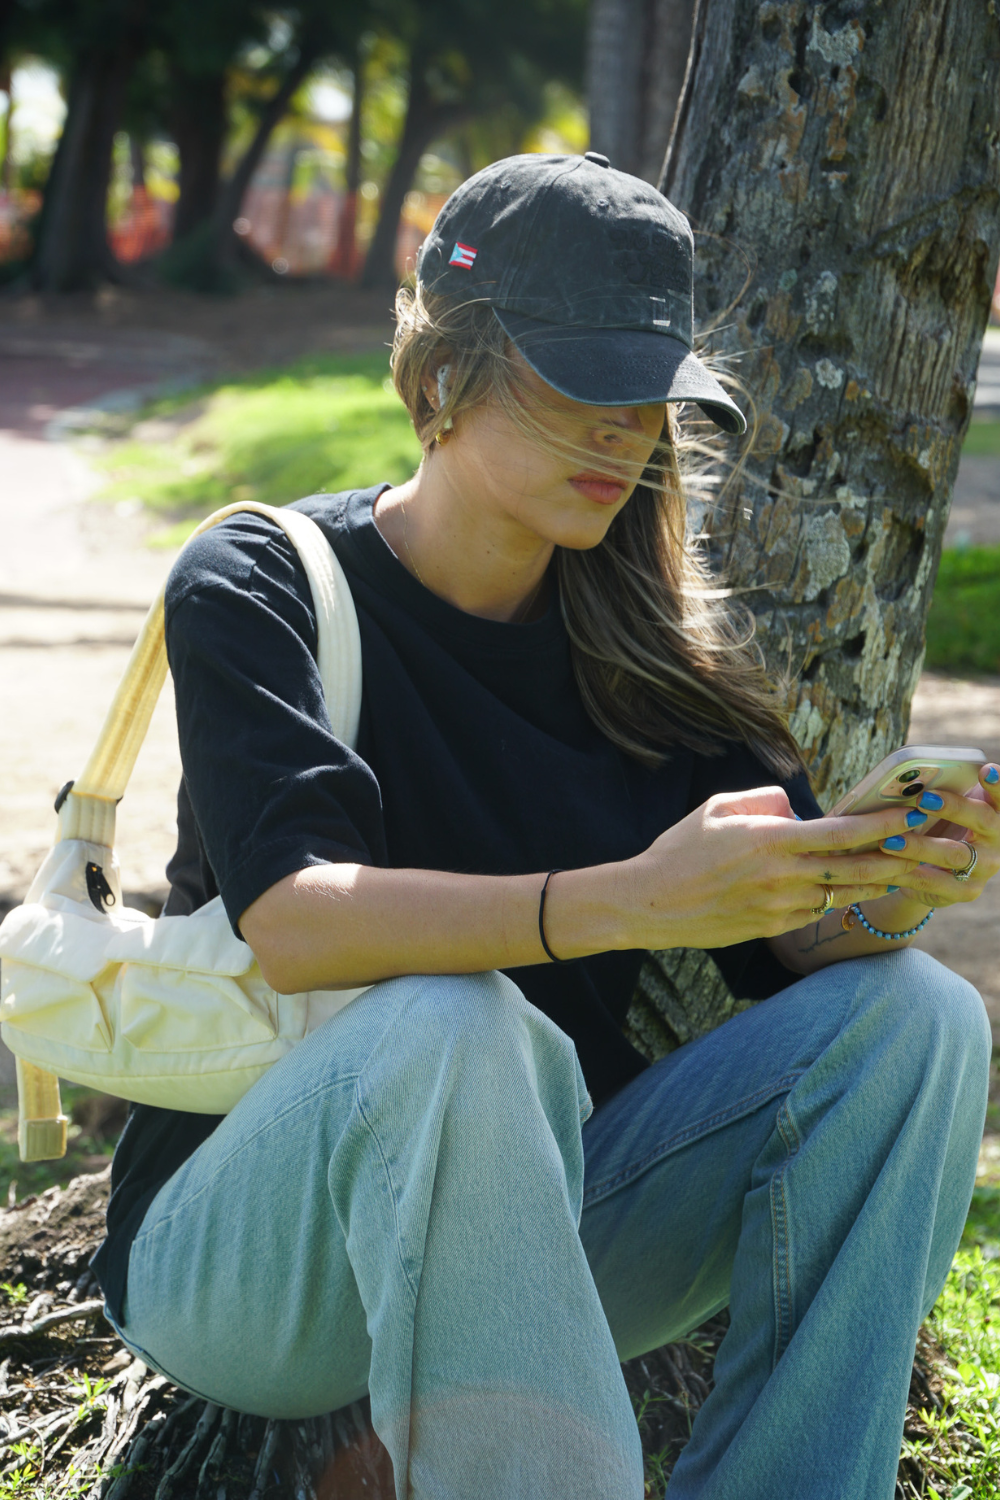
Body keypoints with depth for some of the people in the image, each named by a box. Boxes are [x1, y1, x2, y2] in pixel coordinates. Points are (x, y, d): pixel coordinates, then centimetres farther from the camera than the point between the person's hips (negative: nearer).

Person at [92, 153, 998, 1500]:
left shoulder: (650, 638, 6)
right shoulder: (257, 588, -8)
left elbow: (794, 944, -4)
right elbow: (295, 929, -26)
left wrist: (891, 889, -28)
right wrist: (630, 900, -40)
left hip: (527, 1228, 5)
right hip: (243, 1257, -5)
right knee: (450, 1024, -36)